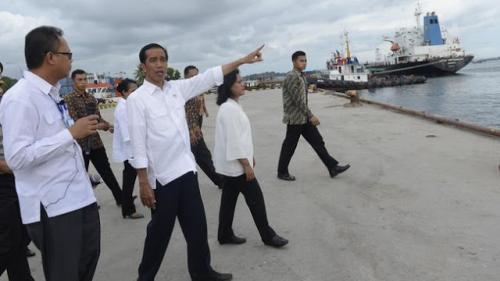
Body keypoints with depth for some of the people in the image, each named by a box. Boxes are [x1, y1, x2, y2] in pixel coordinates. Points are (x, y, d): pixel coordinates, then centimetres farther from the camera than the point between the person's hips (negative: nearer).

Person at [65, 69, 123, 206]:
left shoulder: (91, 98, 11)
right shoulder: (68, 99, -8)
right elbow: (74, 122, -16)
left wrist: (109, 126, -8)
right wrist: (96, 125, -22)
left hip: (95, 142, 5)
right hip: (80, 144, -5)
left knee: (107, 172, 10)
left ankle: (120, 198, 17)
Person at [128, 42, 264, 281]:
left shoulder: (177, 87, 6)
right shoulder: (137, 99, -9)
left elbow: (209, 77, 9)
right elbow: (138, 144, -12)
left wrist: (243, 60, 8)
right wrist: (143, 183, -13)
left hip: (186, 170, 6)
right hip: (162, 176, -5)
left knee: (197, 227, 15)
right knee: (160, 232, 9)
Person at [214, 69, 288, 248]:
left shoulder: (233, 106, 12)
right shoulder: (229, 109, -20)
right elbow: (233, 140, -23)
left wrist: (249, 157, 20)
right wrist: (246, 165, -20)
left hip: (231, 163, 10)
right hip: (236, 164, -10)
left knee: (229, 199, 15)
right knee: (255, 198, 0)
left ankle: (225, 234, 26)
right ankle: (268, 236, 14)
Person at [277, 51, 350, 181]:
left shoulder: (301, 76, 14)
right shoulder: (291, 76, -16)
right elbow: (297, 99, -22)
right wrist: (311, 115, -24)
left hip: (304, 117, 9)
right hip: (294, 118, -9)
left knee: (318, 141, 6)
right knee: (289, 147, 3)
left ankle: (333, 167, 9)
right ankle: (282, 172, 17)